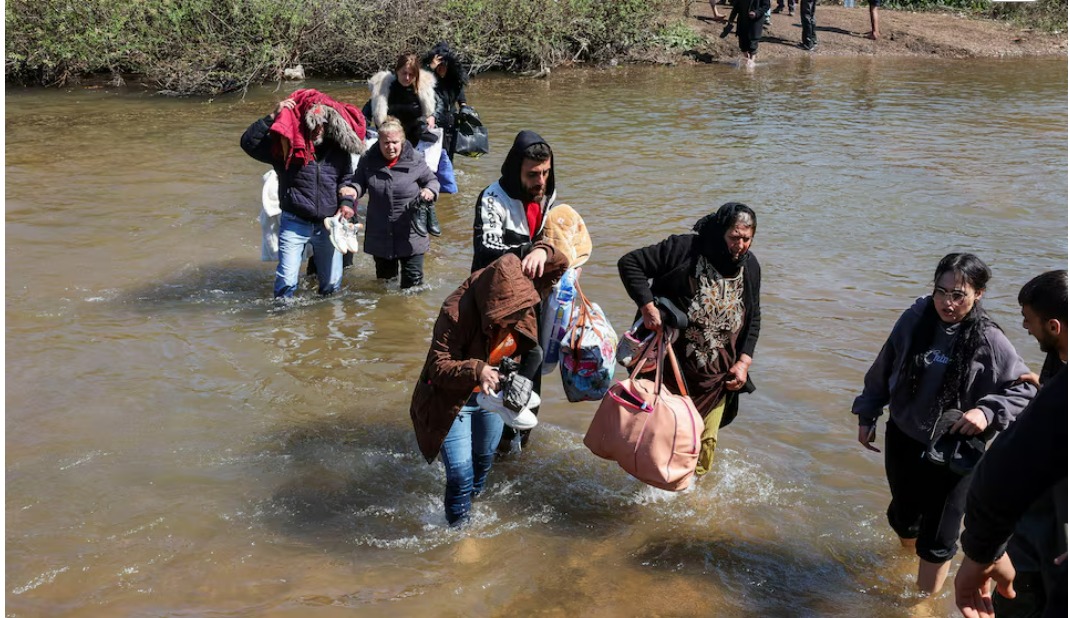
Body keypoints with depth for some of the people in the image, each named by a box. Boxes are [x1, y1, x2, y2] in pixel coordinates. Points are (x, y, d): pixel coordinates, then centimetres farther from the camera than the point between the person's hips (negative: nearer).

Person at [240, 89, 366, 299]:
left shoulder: (338, 149, 2)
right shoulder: (286, 146, -6)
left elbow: (347, 179, 13)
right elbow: (248, 142, -13)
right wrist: (273, 116, -19)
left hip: (328, 225, 3)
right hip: (295, 224, -3)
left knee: (332, 282, 12)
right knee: (286, 281, -9)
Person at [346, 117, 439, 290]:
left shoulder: (415, 160, -9)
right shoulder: (368, 161, -3)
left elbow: (432, 180, 4)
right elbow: (359, 182, 10)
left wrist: (430, 191, -19)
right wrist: (352, 190, -12)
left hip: (410, 235, -3)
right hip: (380, 236, 3)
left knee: (413, 282, 1)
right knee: (384, 279, 20)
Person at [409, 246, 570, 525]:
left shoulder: (520, 290, -21)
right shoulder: (457, 313, -36)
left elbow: (559, 265, -13)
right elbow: (438, 366, -31)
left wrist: (542, 253, -37)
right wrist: (475, 371, -50)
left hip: (492, 394, 6)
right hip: (453, 399, -6)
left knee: (484, 460, 25)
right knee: (461, 473, -10)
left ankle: (472, 501, 56)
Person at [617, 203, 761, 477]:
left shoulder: (750, 266, 1)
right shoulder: (684, 249, -17)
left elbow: (753, 318, 12)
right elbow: (629, 263, -16)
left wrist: (744, 362, 1)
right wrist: (647, 307, -27)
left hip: (717, 373, 5)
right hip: (673, 366, -4)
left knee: (706, 439, 12)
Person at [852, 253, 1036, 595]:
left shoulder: (989, 341, -17)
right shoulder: (914, 320, -9)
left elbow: (1025, 389, -11)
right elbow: (882, 371, 3)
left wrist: (987, 411, -28)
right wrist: (867, 415, 8)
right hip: (903, 440, 3)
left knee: (937, 539, 4)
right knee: (903, 515, 23)